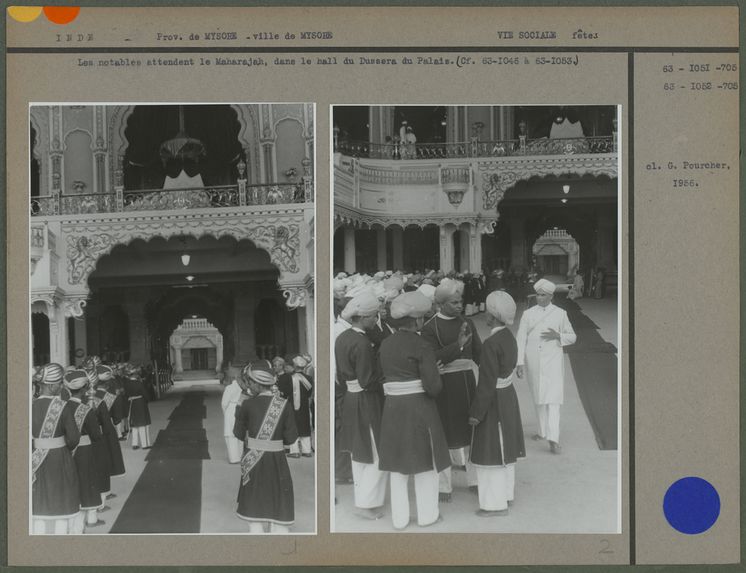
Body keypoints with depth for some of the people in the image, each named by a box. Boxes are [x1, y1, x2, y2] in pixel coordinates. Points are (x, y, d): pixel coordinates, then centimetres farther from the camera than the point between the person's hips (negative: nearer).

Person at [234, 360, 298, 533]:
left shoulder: (248, 405, -10)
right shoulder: (283, 404, -7)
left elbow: (238, 433, -2)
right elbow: (291, 437, -5)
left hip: (253, 462, -1)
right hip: (277, 462, 1)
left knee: (255, 508, 12)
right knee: (278, 507, 10)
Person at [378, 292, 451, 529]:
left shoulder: (385, 345, 3)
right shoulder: (422, 347, -14)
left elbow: (386, 375, 5)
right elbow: (433, 385, -18)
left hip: (392, 408, 5)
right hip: (419, 408, -5)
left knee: (397, 464, 13)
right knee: (425, 462, 11)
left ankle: (399, 517, 19)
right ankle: (427, 515, 20)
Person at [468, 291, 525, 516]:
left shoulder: (491, 344, -25)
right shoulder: (509, 337, 1)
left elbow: (487, 383, -23)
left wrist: (476, 413, -16)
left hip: (494, 402, -9)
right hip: (508, 396, 9)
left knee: (492, 453, 3)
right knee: (504, 451, 20)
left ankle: (496, 503, 12)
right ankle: (506, 493, 33)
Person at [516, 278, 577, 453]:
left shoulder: (560, 314, 5)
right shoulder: (528, 314, 6)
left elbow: (572, 337, 10)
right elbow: (521, 339, 3)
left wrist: (557, 336, -10)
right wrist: (520, 363, -5)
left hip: (553, 361, -2)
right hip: (533, 362, 2)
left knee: (553, 398, -12)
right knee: (538, 398, 11)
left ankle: (553, 439, -18)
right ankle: (543, 431, 26)